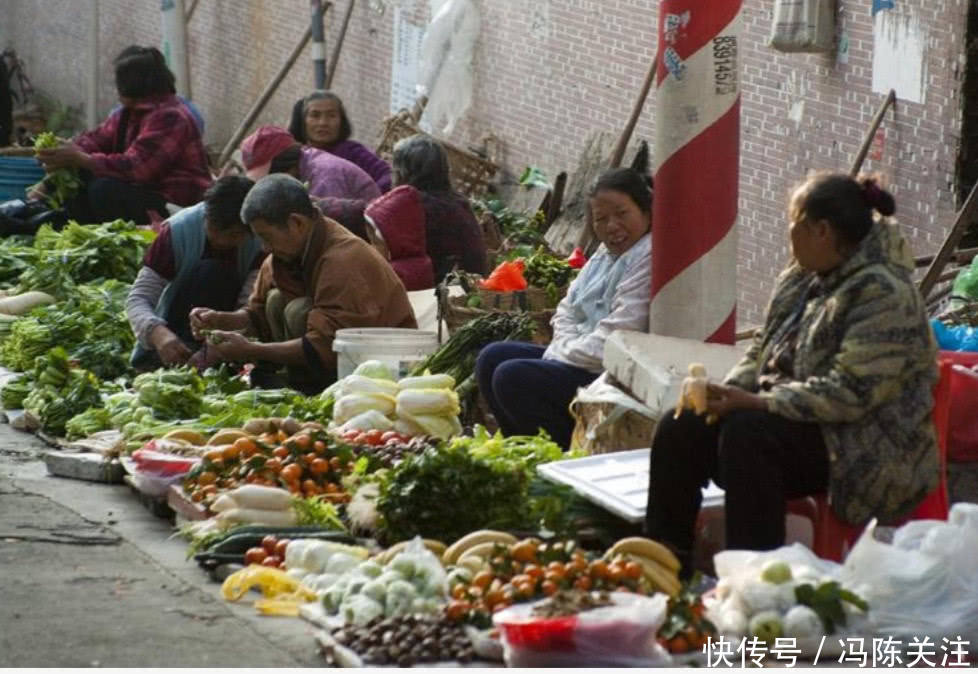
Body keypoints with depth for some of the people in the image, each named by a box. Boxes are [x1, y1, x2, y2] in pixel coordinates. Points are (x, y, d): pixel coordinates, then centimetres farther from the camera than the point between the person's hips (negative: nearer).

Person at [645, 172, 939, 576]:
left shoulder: (883, 294, -17)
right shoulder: (801, 281, 12)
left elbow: (851, 392, -25)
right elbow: (762, 353, 19)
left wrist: (758, 403, -26)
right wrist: (728, 391, -2)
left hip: (863, 447, -9)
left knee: (747, 432, -32)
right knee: (679, 428, -8)